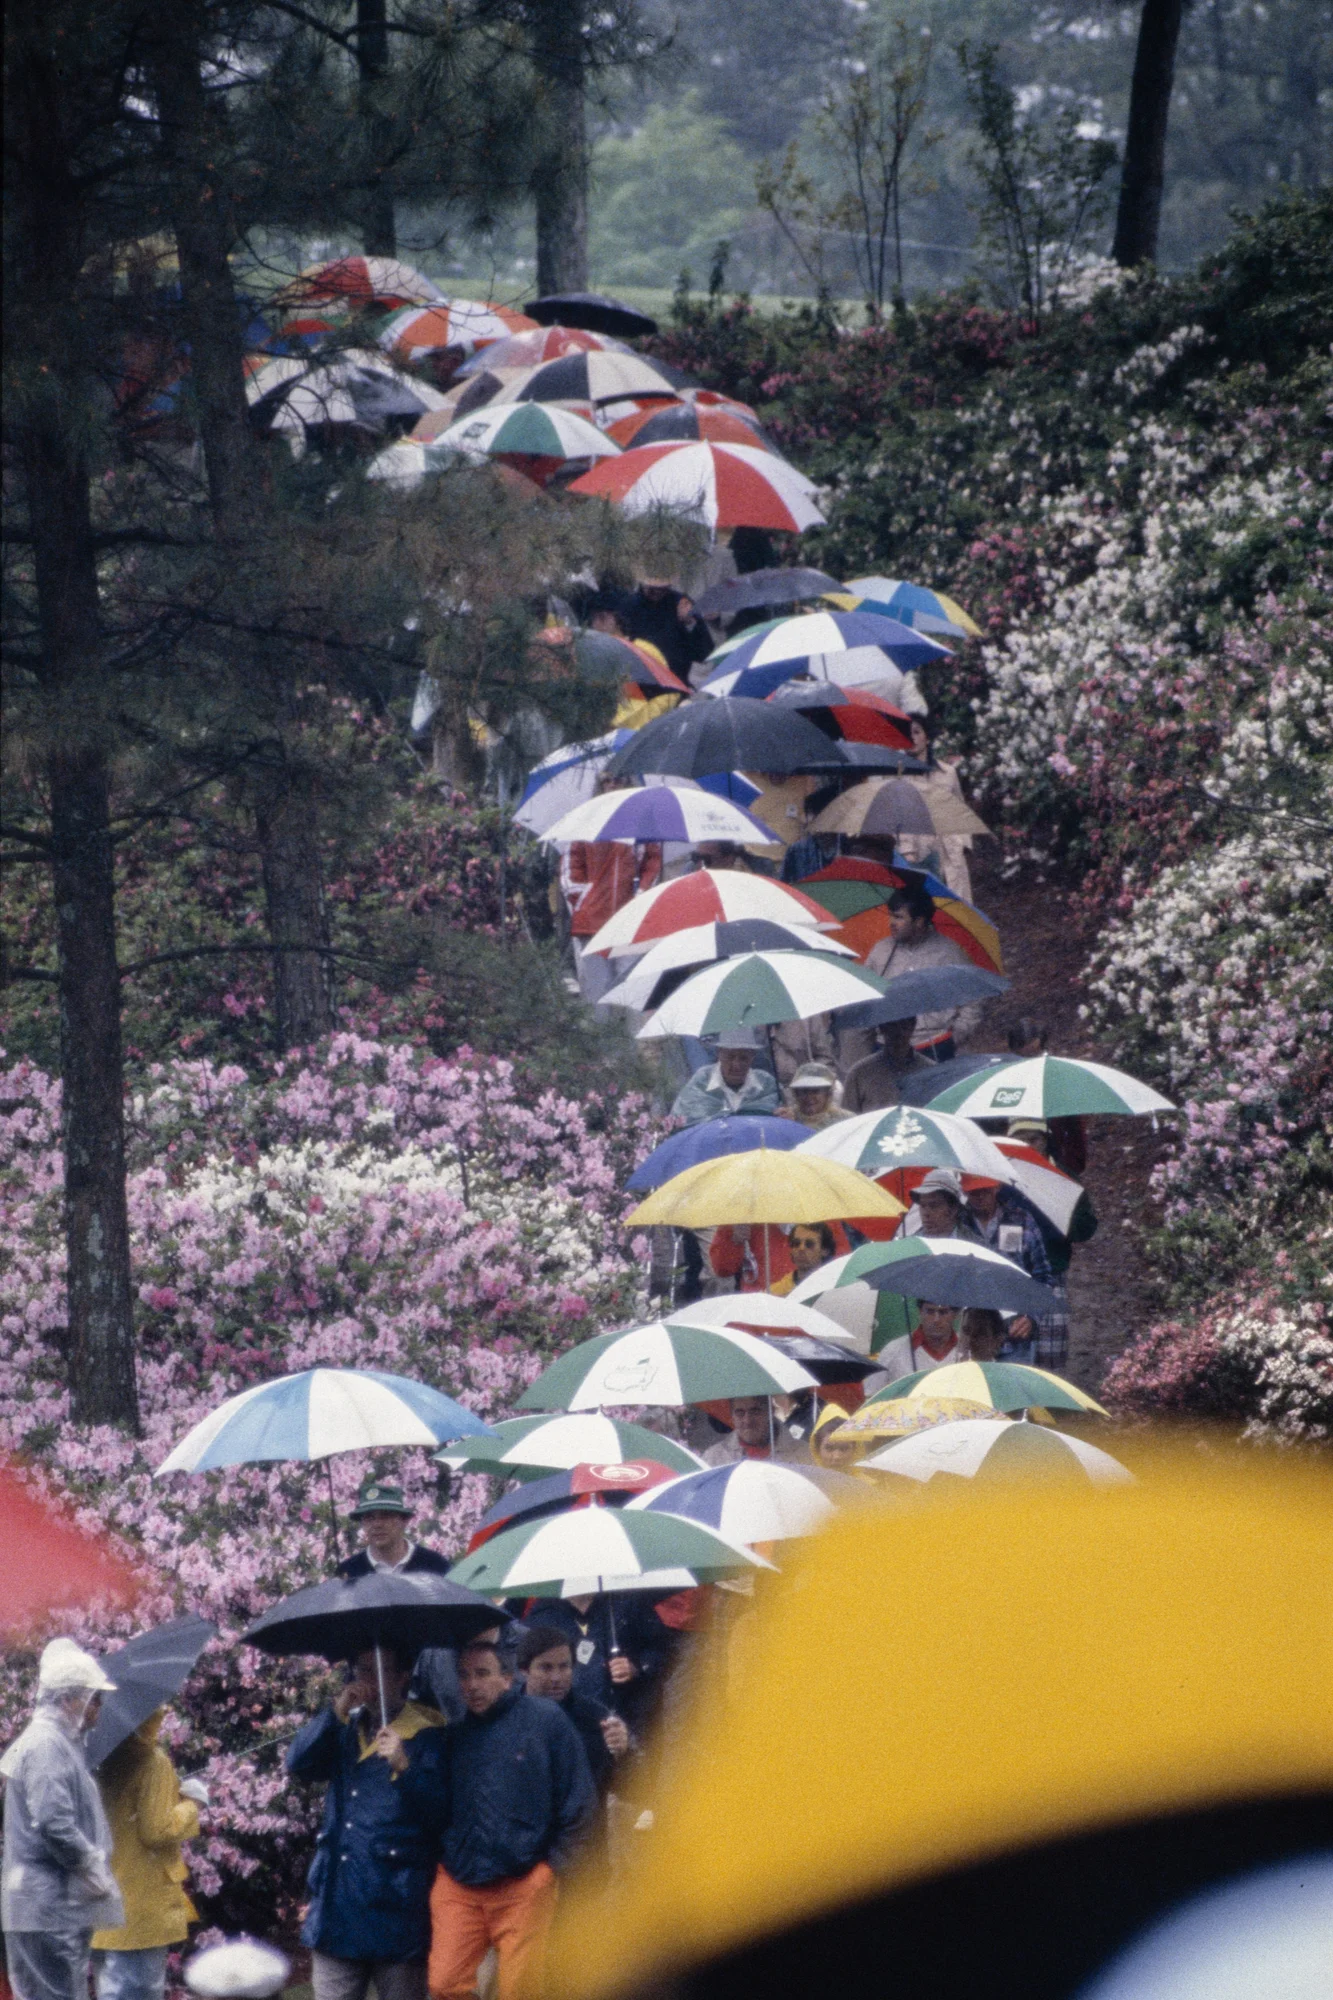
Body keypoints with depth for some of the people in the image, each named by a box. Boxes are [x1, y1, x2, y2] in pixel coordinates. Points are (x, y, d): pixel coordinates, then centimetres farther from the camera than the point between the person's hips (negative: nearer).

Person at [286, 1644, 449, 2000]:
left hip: (396, 1907, -5)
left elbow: (438, 1810, -12)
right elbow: (298, 1765, 0)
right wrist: (336, 1713, -8)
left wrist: (405, 1768, -27)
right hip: (338, 1901, 5)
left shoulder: (428, 1736, -3)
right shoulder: (346, 1730, 15)